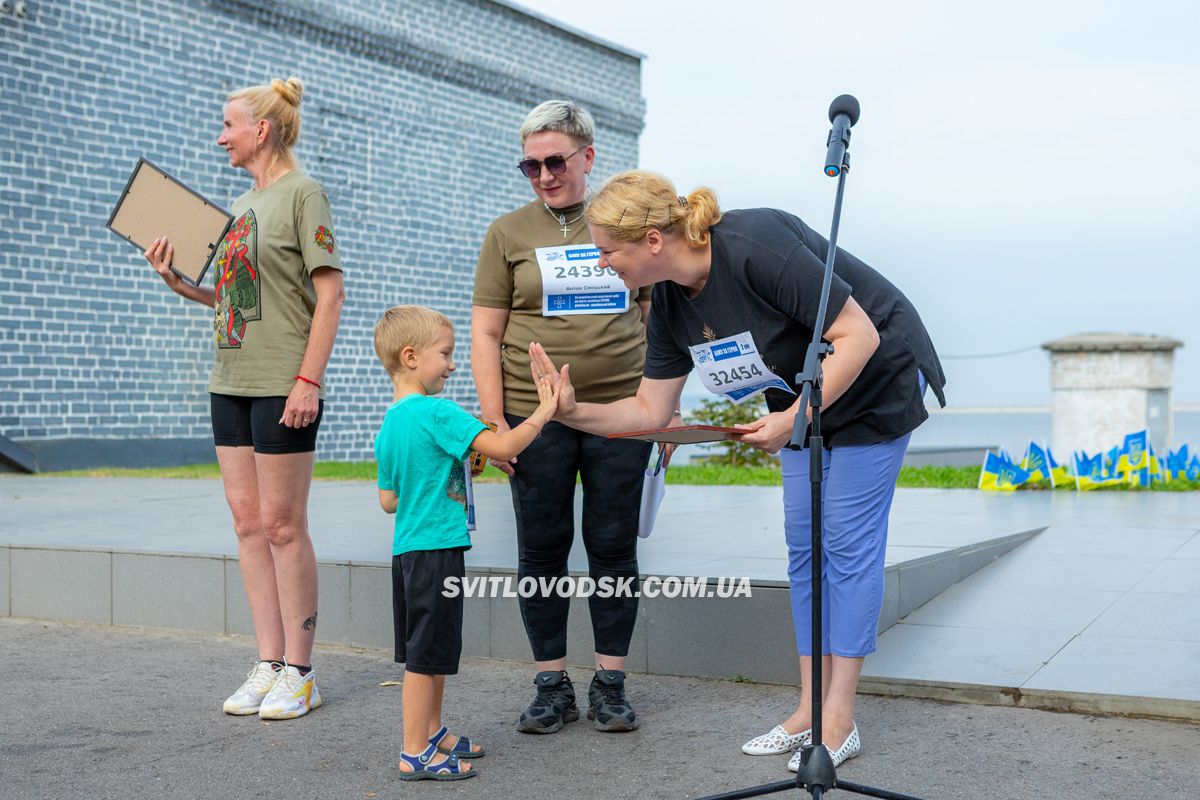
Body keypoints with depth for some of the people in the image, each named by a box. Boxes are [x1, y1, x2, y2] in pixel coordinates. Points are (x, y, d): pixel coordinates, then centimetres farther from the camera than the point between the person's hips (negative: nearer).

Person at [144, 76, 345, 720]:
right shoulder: (241, 204, 18)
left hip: (283, 384, -8)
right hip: (230, 381, 8)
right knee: (248, 522, 7)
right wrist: (176, 281, 7)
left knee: (282, 525, -4)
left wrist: (309, 379, -18)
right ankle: (269, 664, 15)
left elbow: (330, 291, -12)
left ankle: (298, 673, 6)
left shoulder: (301, 193, -5)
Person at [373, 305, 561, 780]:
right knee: (427, 654, -2)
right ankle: (415, 754, 5)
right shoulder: (437, 412, -16)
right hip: (437, 550, -9)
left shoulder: (388, 424, 11)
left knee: (427, 650, 20)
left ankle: (431, 732, 33)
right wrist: (543, 412, -10)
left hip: (407, 550, 9)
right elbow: (502, 447, -22)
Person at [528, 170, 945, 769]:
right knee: (803, 545, 7)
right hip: (803, 398, 8)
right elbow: (650, 410, -2)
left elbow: (858, 337, -29)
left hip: (876, 381, -8)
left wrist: (793, 419, -29)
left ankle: (839, 722, 4)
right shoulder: (671, 302, -8)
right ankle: (811, 709, 16)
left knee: (848, 541, -5)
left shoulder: (754, 245, -33)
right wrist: (575, 412, -16)